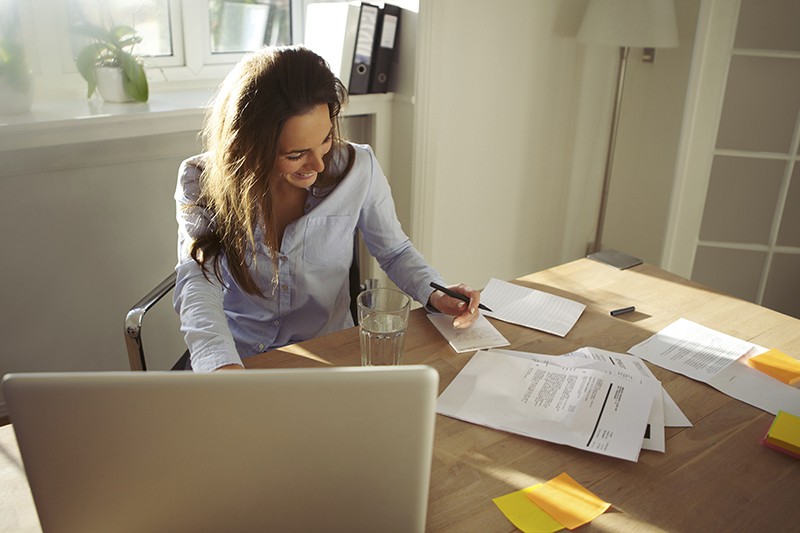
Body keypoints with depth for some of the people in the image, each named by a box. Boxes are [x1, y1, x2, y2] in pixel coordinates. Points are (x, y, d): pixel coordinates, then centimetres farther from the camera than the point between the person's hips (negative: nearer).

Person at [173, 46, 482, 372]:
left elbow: (395, 252, 5)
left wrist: (435, 295, -13)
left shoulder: (358, 168, -10)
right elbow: (198, 281, -25)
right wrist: (221, 365, -43)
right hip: (236, 359, 2)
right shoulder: (202, 183, -12)